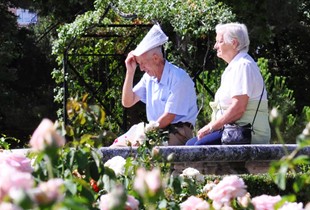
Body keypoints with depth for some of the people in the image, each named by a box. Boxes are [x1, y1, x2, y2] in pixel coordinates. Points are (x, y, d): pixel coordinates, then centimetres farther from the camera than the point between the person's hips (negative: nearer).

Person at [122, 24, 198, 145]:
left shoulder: (179, 79, -13)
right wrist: (130, 72, 2)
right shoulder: (149, 77, 9)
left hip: (177, 133, -7)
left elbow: (169, 117, -14)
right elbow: (127, 102, 10)